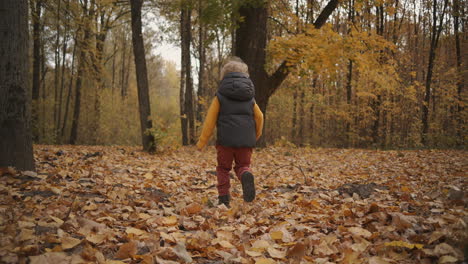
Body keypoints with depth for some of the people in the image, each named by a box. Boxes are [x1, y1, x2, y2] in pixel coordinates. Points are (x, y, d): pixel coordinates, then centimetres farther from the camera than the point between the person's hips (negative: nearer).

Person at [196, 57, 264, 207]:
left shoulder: (221, 96, 2)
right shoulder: (250, 97, 12)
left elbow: (210, 120, -1)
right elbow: (259, 117, 10)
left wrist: (202, 142, 3)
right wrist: (256, 136, 25)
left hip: (226, 139, -2)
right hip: (246, 140, 2)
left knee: (223, 168, 12)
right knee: (243, 165, 13)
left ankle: (224, 198, 4)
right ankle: (246, 174, -22)